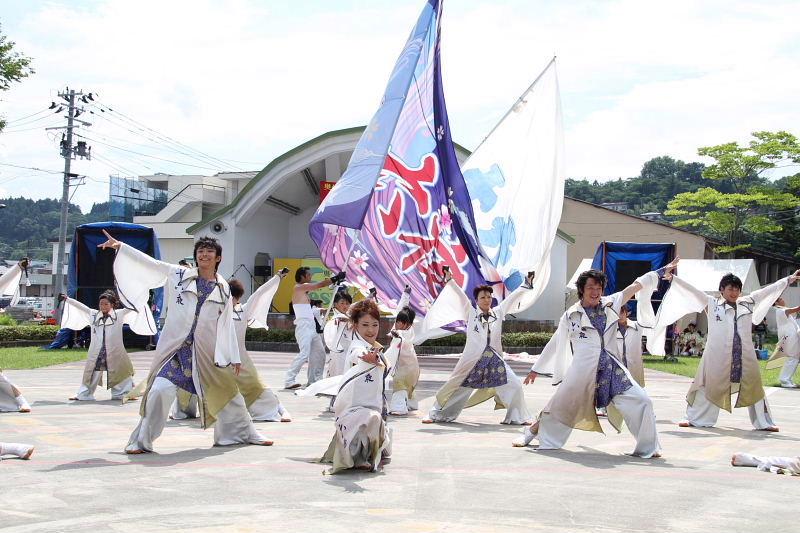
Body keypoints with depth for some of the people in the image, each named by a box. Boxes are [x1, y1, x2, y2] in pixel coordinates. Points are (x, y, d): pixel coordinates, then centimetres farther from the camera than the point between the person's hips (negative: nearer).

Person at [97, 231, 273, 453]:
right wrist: (120, 246, -8)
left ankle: (245, 433, 33)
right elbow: (148, 262, -2)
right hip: (176, 347, -2)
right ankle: (141, 441, -3)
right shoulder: (179, 275, 1)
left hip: (207, 351, 2)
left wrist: (234, 357, 6)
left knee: (227, 391, 12)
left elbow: (226, 325, 7)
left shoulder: (224, 289, 4)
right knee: (160, 389, -18)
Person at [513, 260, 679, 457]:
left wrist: (664, 270, 11)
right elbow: (554, 344, 12)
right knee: (559, 405, 6)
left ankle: (647, 447, 5)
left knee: (641, 401, -9)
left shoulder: (611, 304, 7)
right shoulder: (570, 315, 3)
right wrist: (536, 369, 17)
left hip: (612, 369, 2)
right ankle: (532, 432, 30)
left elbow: (637, 285, 11)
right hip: (582, 372, -2)